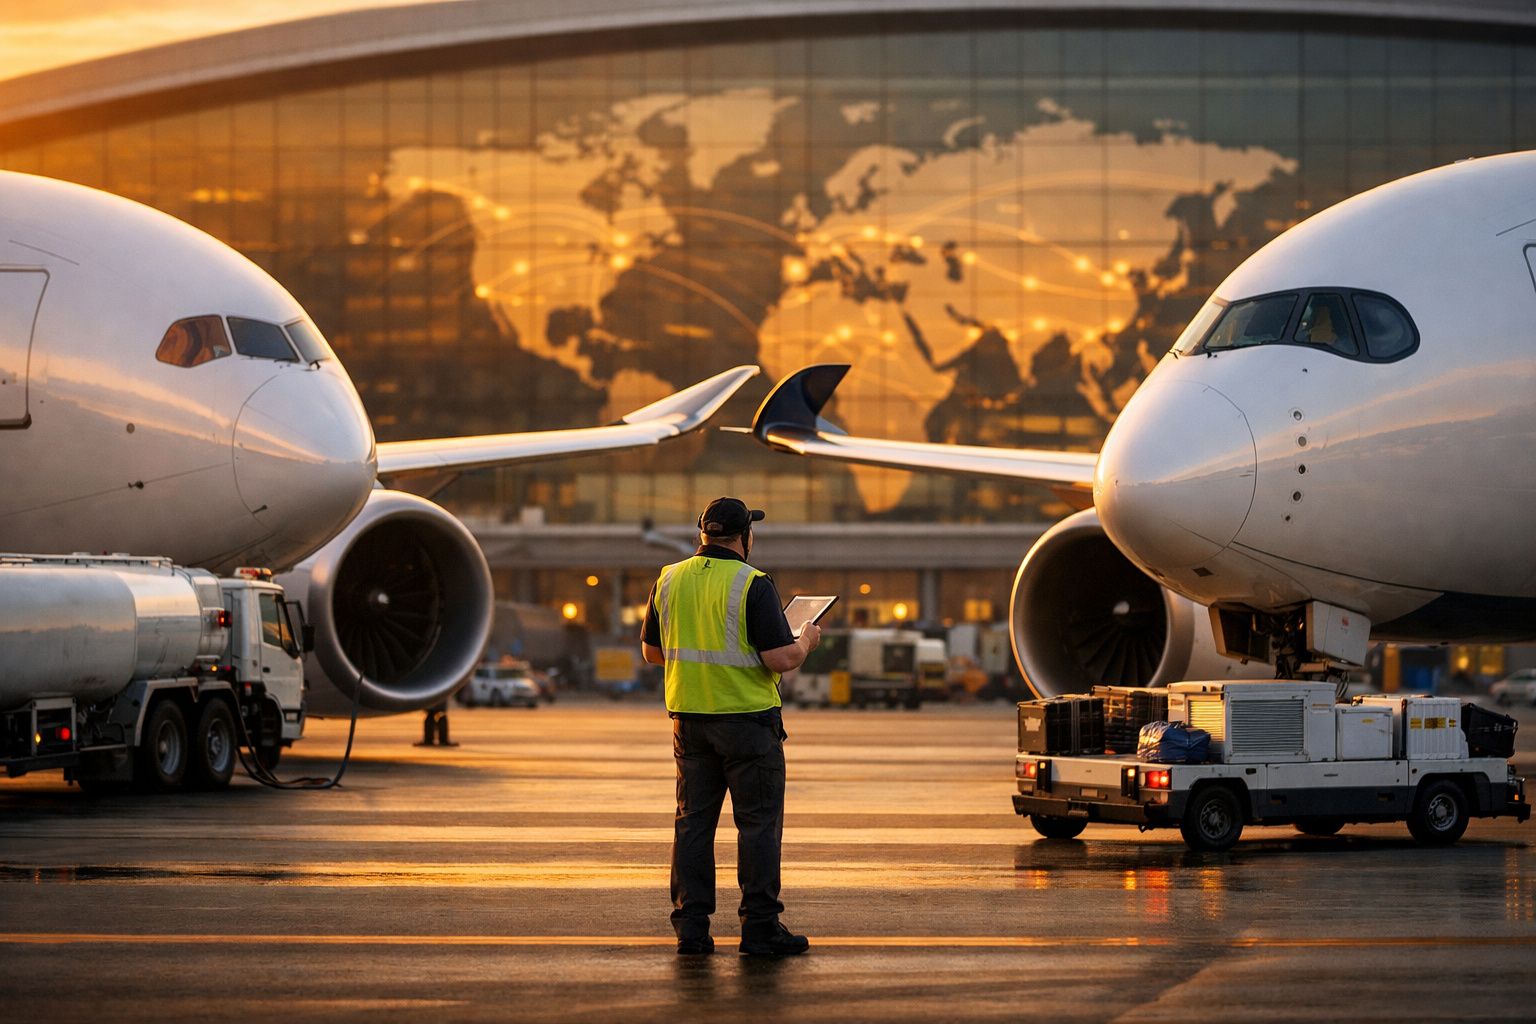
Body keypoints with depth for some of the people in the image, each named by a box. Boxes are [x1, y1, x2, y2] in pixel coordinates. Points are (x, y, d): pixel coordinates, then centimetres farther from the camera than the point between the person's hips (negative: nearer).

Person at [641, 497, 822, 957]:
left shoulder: (669, 580, 5)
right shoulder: (753, 585, -13)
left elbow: (652, 651, 14)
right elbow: (780, 659, -17)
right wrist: (805, 642, 4)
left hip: (689, 719, 5)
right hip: (747, 718, -5)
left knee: (693, 821, 9)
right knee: (759, 823, 1)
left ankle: (691, 926, 7)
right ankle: (759, 926, 1)